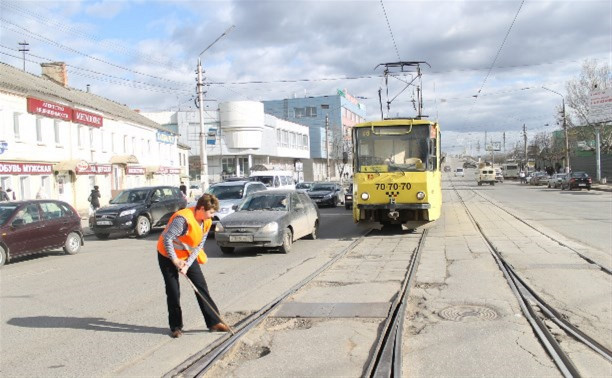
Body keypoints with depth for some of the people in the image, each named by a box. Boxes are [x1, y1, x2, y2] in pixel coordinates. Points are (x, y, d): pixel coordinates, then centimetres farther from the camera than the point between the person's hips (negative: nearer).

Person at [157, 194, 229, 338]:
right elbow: (167, 239, -31)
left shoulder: (207, 222, -8)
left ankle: (214, 322, 7)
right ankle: (175, 327, 13)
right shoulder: (183, 218, -31)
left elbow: (199, 246, -5)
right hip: (168, 256, -6)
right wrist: (175, 261, -26)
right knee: (173, 292, -3)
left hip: (188, 256, 6)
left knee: (202, 287, 1)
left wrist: (187, 264, -15)